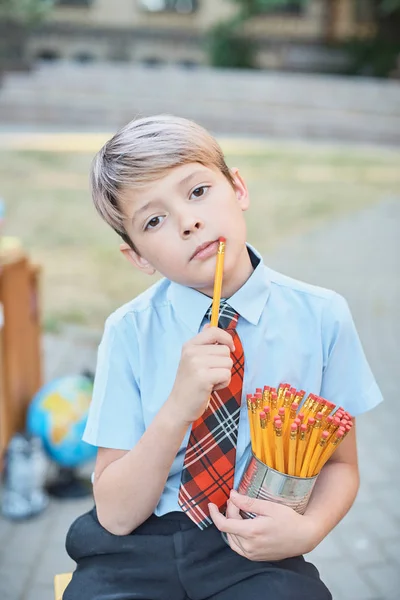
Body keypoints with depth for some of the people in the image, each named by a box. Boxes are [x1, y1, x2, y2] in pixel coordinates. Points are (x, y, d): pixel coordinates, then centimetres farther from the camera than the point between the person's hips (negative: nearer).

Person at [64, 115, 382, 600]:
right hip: (139, 550, 0)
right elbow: (116, 516, -7)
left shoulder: (321, 317, -6)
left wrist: (307, 530, -14)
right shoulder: (130, 332, -6)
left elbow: (340, 464, 7)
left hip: (256, 556, 1)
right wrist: (178, 409, -23)